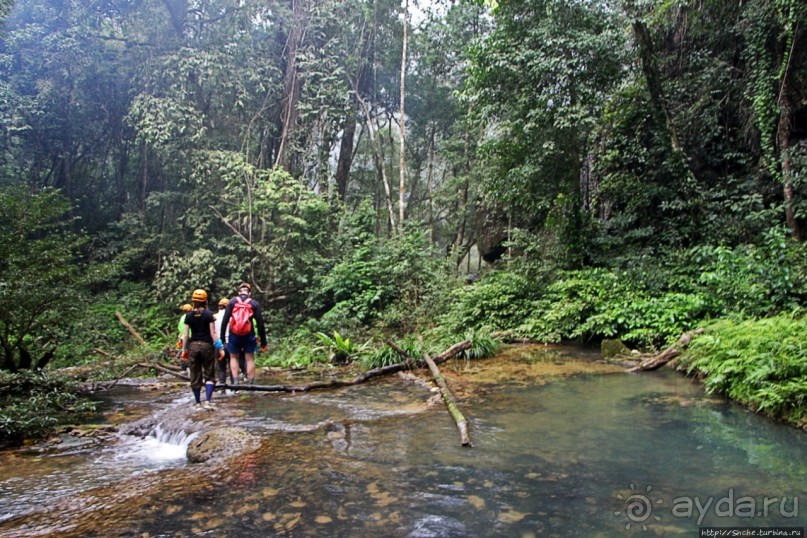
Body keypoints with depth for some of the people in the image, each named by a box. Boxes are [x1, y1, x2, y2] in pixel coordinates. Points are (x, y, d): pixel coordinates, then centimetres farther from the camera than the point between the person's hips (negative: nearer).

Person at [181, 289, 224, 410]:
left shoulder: (189, 315, 1)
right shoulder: (209, 315, -6)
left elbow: (186, 334, 2)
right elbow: (213, 333, -8)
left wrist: (184, 349, 10)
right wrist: (219, 347, -4)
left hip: (193, 345, 2)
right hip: (207, 345, -2)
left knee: (195, 376, 10)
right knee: (209, 375, 6)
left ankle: (198, 403, 16)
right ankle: (207, 401, -8)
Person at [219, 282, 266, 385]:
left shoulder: (232, 302, 3)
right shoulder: (254, 304, 0)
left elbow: (225, 320, -3)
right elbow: (260, 323, -3)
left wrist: (221, 337, 2)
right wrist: (263, 341, 1)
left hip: (234, 335, 1)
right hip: (248, 336, -1)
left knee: (233, 358, 17)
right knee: (250, 359, 8)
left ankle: (235, 381, 5)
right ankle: (250, 383, 6)